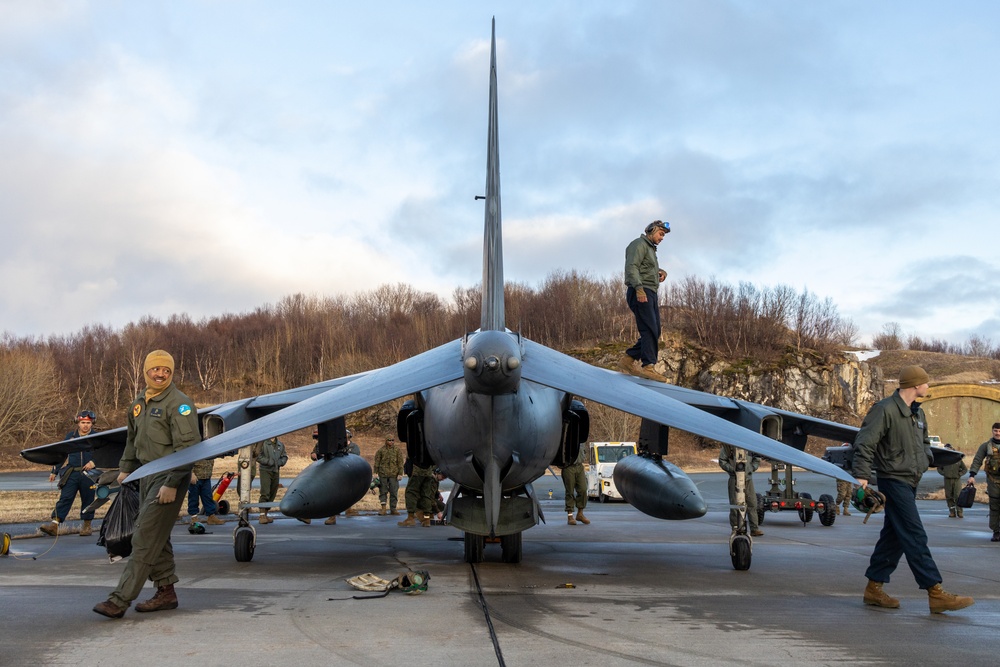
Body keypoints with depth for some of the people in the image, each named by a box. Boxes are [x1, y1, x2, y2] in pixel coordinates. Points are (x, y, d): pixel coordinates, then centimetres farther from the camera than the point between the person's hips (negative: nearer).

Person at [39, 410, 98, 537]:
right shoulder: (70, 436, 10)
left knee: (87, 500, 6)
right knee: (65, 498, -8)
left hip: (88, 475, -1)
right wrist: (54, 471, 17)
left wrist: (94, 462, -15)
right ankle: (54, 524, -14)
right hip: (71, 473, 1)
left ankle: (87, 526, 18)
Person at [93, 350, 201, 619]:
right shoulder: (139, 403, 14)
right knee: (156, 536, 13)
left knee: (146, 537, -10)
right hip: (146, 474, 9)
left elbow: (186, 446, -19)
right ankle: (166, 592, 22)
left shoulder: (179, 403, -13)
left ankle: (120, 600, -11)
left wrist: (172, 483, -23)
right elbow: (133, 439, 29)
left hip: (169, 476, -9)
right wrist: (126, 468, 23)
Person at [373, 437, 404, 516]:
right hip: (383, 474, 0)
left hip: (394, 474, 0)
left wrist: (400, 473, -1)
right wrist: (376, 472, 1)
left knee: (394, 492, 3)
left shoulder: (397, 450, 4)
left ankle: (393, 508, 12)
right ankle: (383, 509, 7)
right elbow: (377, 461, 6)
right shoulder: (381, 450, 3)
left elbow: (400, 462, 4)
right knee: (383, 491, 3)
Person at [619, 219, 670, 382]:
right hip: (640, 293, -10)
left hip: (651, 294, 10)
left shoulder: (651, 249, 28)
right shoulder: (639, 244, -3)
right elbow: (631, 267, -16)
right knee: (650, 330, -17)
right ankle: (648, 366, -20)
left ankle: (627, 359, 8)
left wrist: (661, 271, 11)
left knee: (654, 332, 5)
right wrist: (639, 288, -29)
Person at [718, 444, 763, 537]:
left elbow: (757, 459, 13)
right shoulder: (728, 444, -2)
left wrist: (751, 469, -1)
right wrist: (733, 469, -11)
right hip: (735, 478, -2)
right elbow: (722, 461, 0)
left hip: (748, 478, 2)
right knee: (735, 504, 1)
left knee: (752, 503, 0)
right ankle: (735, 528, 10)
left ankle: (754, 528, 5)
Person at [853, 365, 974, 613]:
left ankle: (874, 588, 18)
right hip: (893, 480, -9)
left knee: (893, 537, 11)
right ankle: (935, 594, -10)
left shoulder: (918, 413, 14)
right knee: (915, 537, -10)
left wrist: (926, 459, 7)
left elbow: (924, 442, 28)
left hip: (910, 483, 9)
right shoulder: (885, 409, -14)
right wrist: (861, 476, -25)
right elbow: (864, 443, -18)